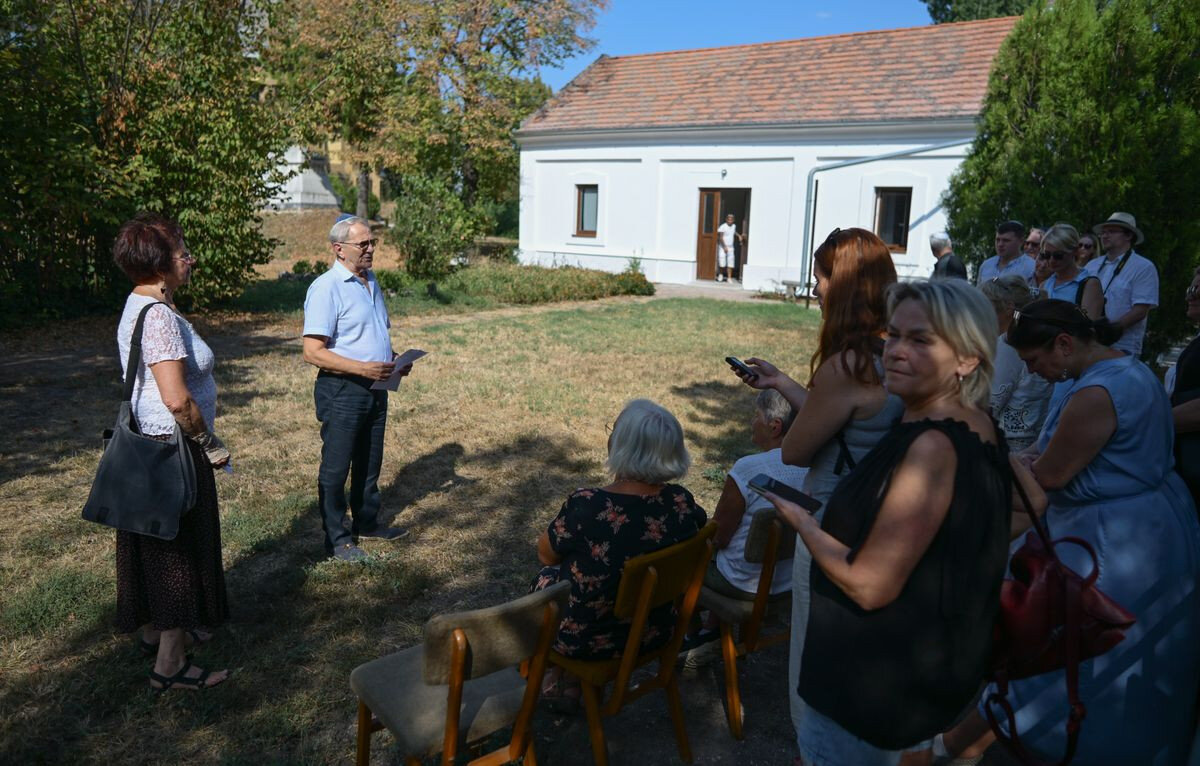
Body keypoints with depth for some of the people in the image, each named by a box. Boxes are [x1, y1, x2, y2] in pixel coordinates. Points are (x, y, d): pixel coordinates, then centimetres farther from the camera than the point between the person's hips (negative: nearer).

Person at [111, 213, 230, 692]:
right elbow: (177, 400, -28)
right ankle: (170, 665, 13)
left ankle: (156, 630, 41)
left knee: (158, 548, 23)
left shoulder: (137, 307, 10)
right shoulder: (159, 316, -22)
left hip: (146, 445, 10)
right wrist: (210, 444, -15)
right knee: (181, 552, 2)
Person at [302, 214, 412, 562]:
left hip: (375, 388, 8)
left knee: (369, 463, 20)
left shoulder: (371, 282, 11)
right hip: (342, 390, -8)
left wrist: (394, 360, 2)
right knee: (336, 468, 5)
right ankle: (336, 539, 17)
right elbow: (313, 352, -20)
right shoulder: (326, 288, -15)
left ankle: (367, 522, 37)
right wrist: (362, 368, -27)